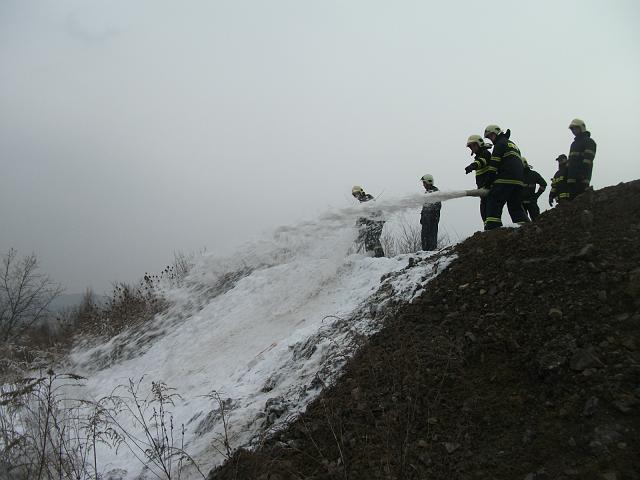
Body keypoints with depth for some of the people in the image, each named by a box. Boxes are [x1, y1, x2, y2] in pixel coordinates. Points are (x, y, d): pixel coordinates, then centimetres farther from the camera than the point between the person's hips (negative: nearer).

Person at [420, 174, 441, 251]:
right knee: (424, 235, 8)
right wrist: (422, 216, 22)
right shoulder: (426, 191, 18)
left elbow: (438, 205, -12)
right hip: (425, 217, 8)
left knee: (432, 234, -6)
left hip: (432, 217, -8)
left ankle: (432, 250, -2)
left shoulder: (435, 191, -8)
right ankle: (425, 250, 13)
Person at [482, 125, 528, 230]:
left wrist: (491, 180, -2)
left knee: (493, 202, -10)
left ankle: (492, 227, -21)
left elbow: (494, 163, -7)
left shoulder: (500, 143, 2)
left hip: (505, 179, -9)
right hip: (519, 181, 9)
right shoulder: (513, 145, 30)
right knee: (516, 206, 14)